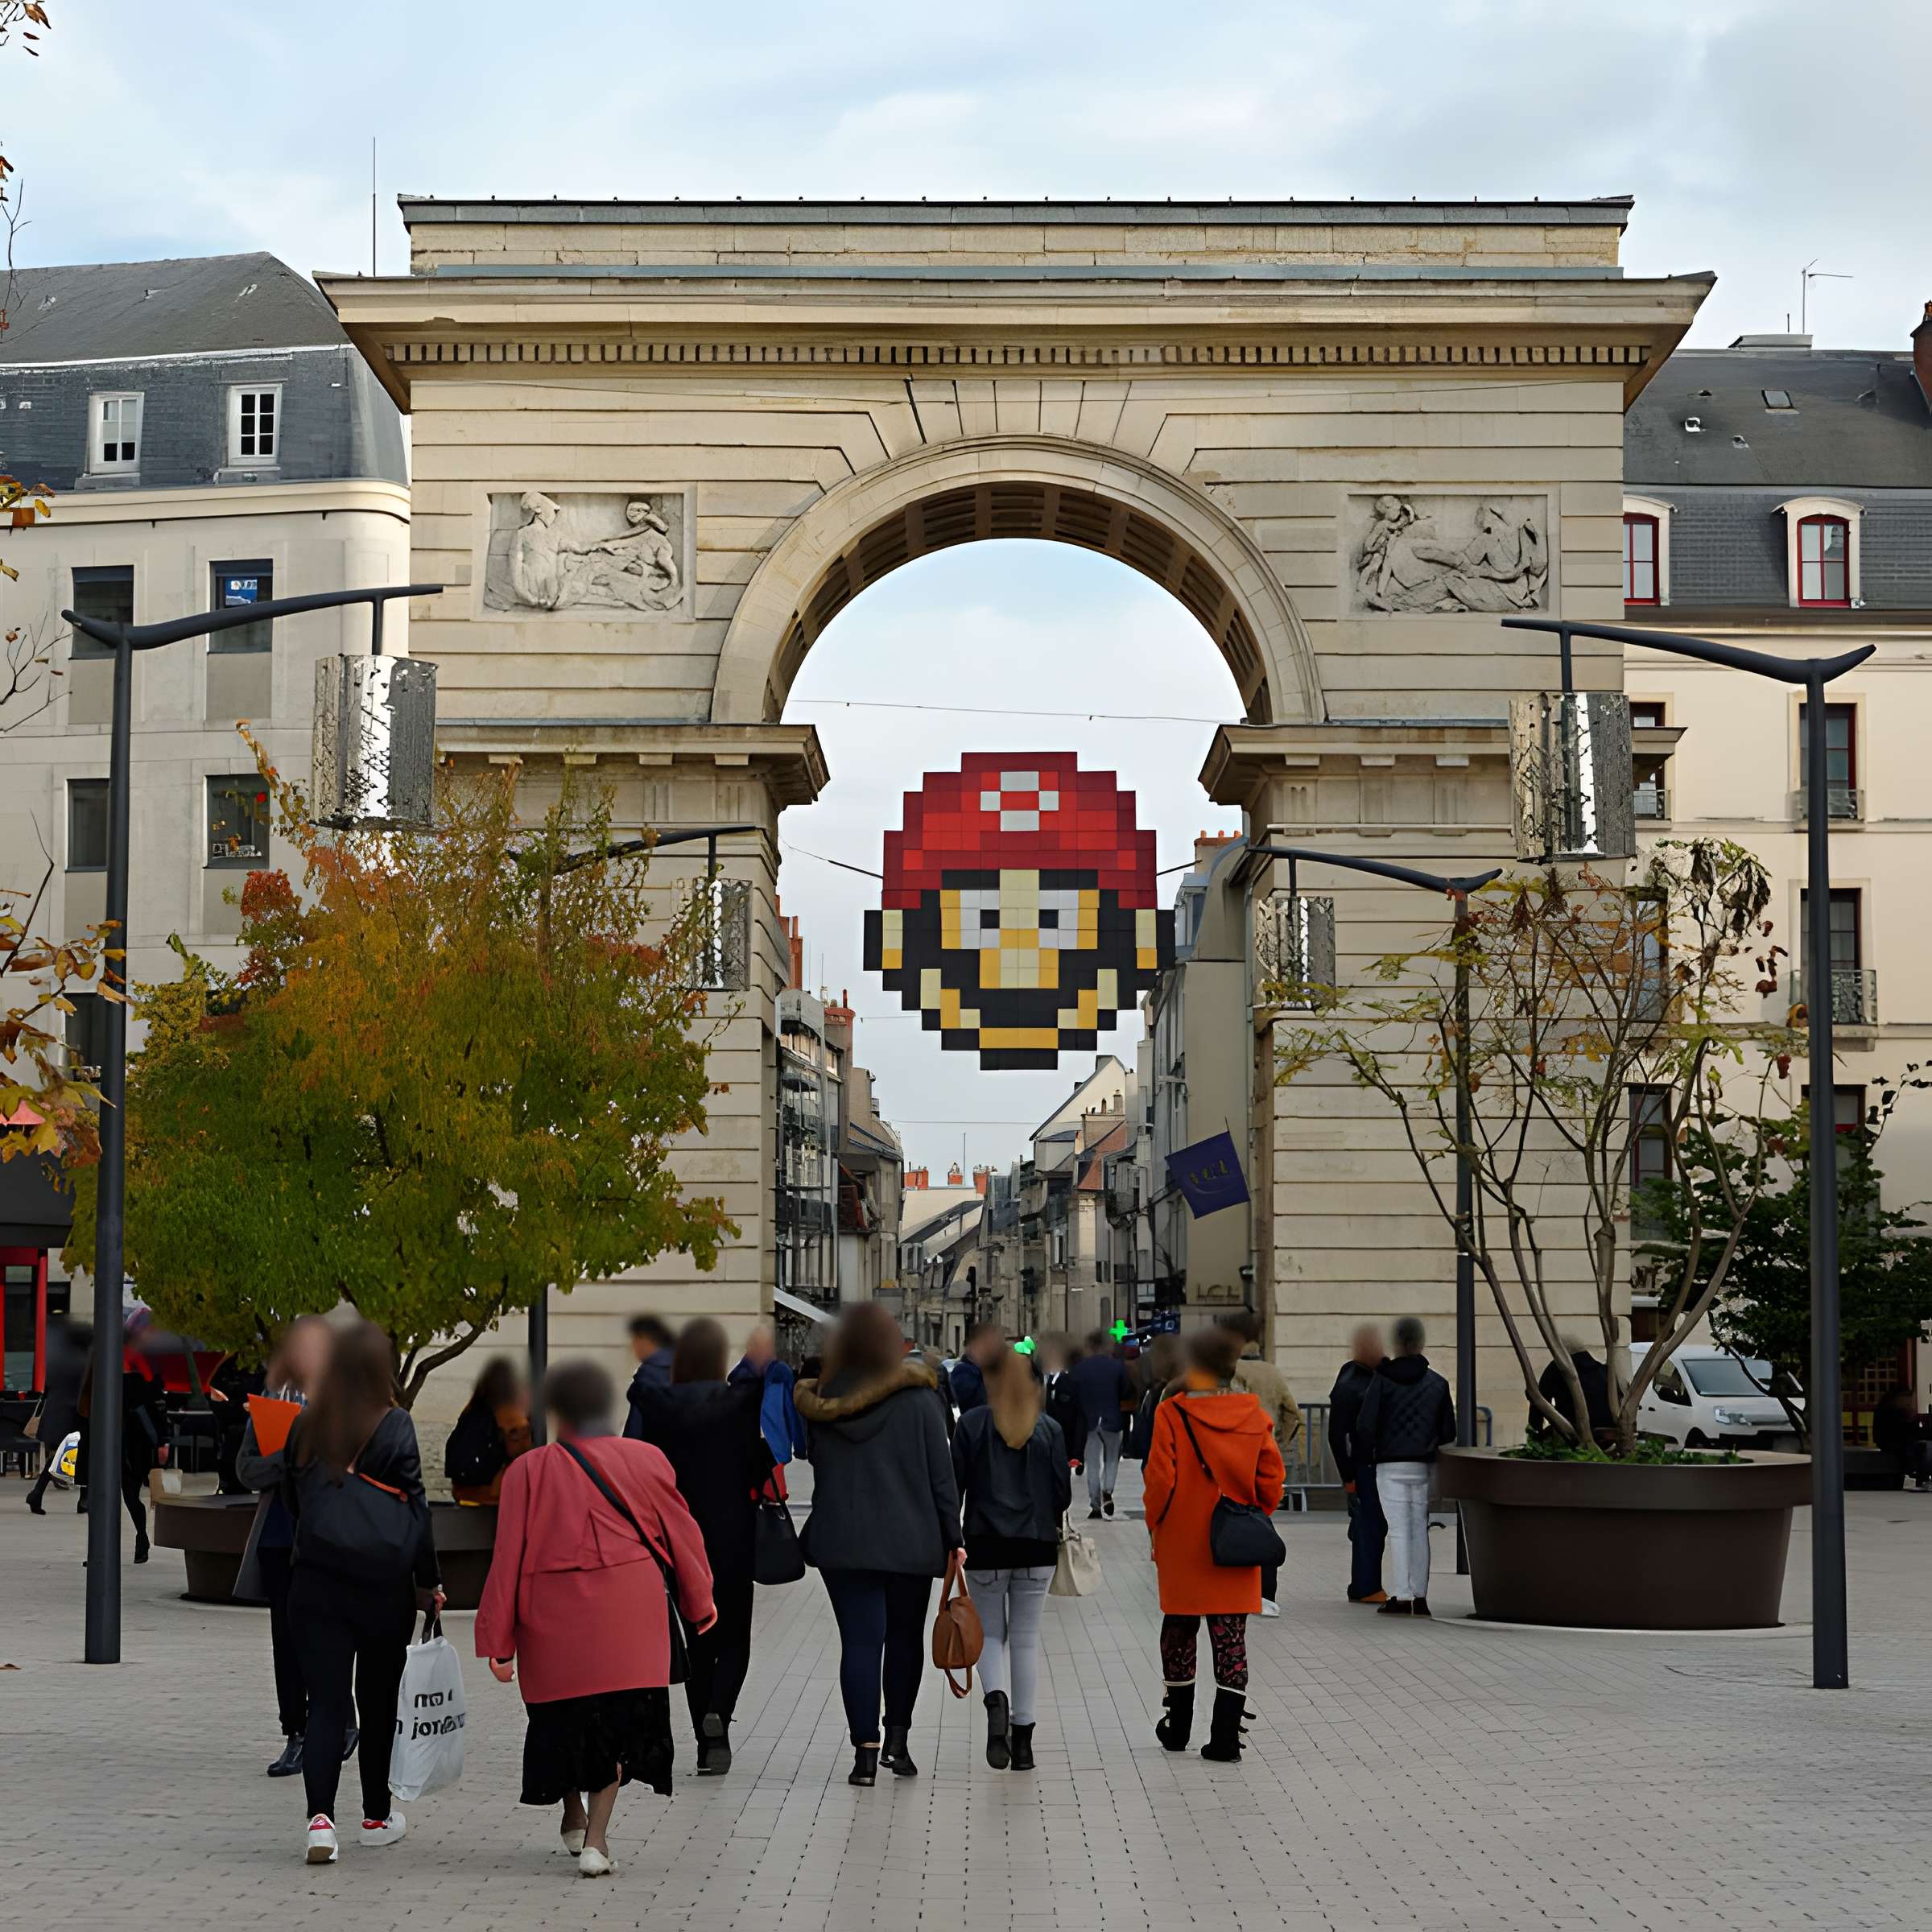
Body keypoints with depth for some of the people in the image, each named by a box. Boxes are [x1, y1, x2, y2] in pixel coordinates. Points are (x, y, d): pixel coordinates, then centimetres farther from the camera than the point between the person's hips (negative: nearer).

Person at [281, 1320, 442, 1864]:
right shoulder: (395, 1426, -7)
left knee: (326, 1702, 0)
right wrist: (428, 1580, 3)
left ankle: (320, 1815, -18)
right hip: (384, 1584, -2)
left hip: (315, 1580, 2)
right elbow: (415, 1506, -5)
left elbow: (291, 1501, 14)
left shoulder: (305, 1427, 4)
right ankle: (377, 1816, 26)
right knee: (378, 1701, 13)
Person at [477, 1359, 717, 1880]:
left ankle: (574, 1818, 34)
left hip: (553, 1617, 0)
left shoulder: (527, 1471, 0)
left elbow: (508, 1557, -2)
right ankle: (596, 1839, -3)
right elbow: (681, 1535, 10)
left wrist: (497, 1641, 2)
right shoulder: (646, 1460, 2)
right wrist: (700, 1605, 24)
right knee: (619, 1719, 5)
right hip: (629, 1617, 0)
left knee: (563, 1717, 19)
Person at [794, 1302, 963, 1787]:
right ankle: (897, 1740, 14)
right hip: (910, 1540, -1)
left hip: (841, 1541, 1)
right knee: (905, 1637, 15)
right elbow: (941, 1473, -5)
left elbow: (817, 1466, 9)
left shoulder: (821, 1403, 1)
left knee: (860, 1639, 1)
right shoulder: (917, 1397, -6)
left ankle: (866, 1750, -6)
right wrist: (953, 1538, 0)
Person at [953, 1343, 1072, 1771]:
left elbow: (954, 1487, -4)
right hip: (1036, 1546, 1)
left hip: (985, 1545, -1)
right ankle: (1023, 1737, 8)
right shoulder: (1049, 1428, 0)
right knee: (1026, 1638, 9)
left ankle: (996, 1700, -17)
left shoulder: (971, 1424, -4)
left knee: (991, 1634, 12)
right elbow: (1063, 1494, 0)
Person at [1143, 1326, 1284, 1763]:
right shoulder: (1254, 1416, -1)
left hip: (1182, 1546, -2)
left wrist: (1156, 1529, 4)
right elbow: (1271, 1481, 2)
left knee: (1179, 1634, 15)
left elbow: (1161, 1481, -11)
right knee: (1231, 1642, 5)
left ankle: (1178, 1730, 27)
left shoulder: (1172, 1414, -11)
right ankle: (1225, 1739, 0)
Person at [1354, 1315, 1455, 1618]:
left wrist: (1374, 1451, 9)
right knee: (1419, 1529, 10)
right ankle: (1419, 1596, 11)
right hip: (1424, 1467, 3)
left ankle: (1401, 1597, -4)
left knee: (1398, 1530, -1)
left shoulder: (1383, 1380, -6)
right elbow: (1448, 1431, 4)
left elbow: (1364, 1425, -10)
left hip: (1390, 1465, -3)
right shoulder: (1437, 1383, 3)